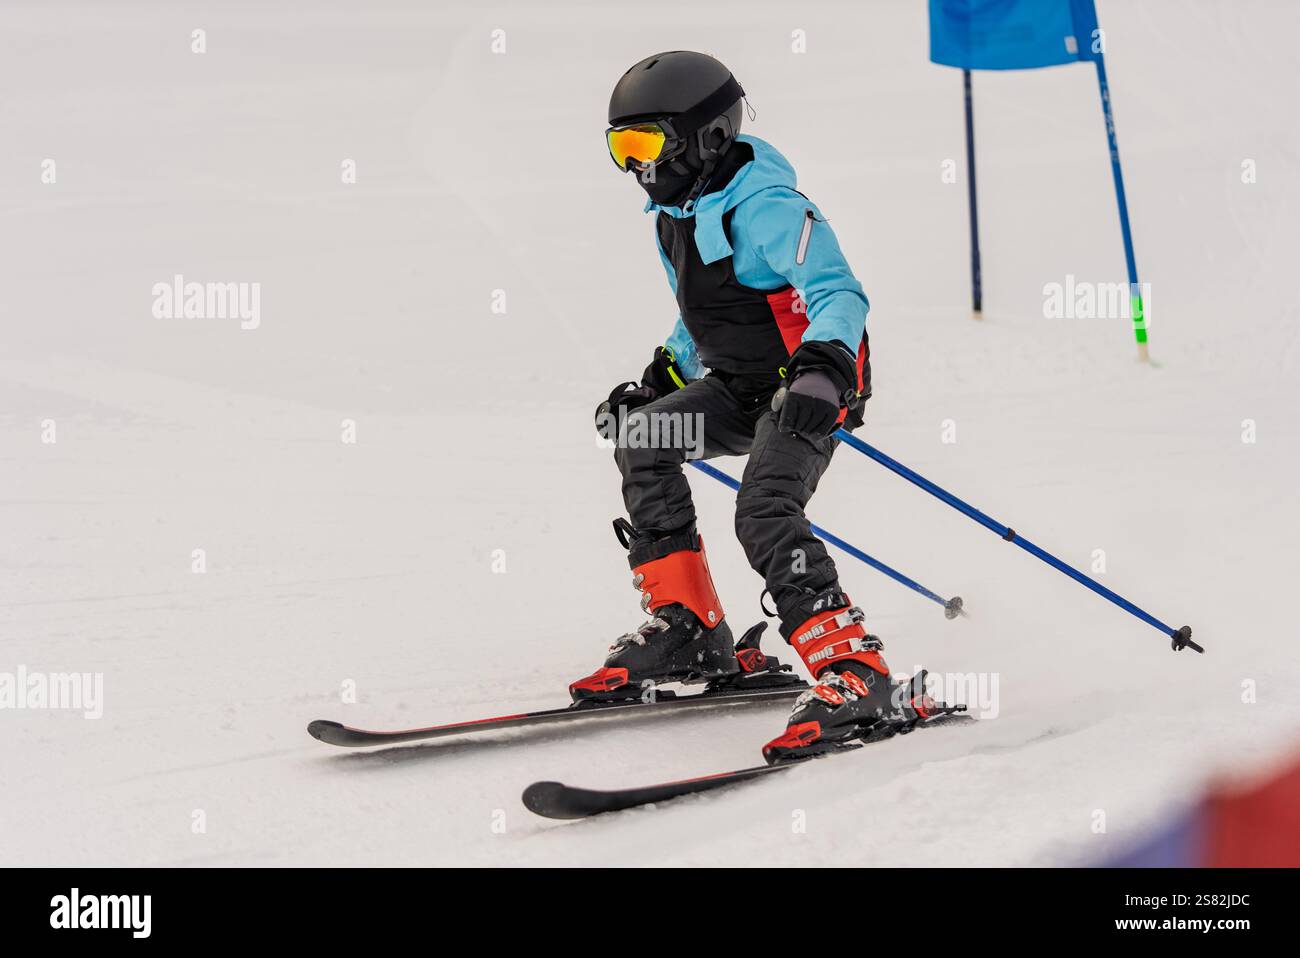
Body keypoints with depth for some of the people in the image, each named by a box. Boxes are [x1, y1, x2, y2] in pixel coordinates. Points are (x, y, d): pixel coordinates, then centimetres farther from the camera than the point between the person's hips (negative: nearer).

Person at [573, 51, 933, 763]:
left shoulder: (764, 208, -19)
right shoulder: (676, 215, 11)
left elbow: (840, 295, -28)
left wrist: (823, 369, -45)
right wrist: (659, 378, 17)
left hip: (812, 384, -9)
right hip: (739, 385, 9)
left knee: (763, 515, -27)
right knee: (639, 436, -6)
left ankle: (855, 674, -30)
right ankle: (685, 629, -3)